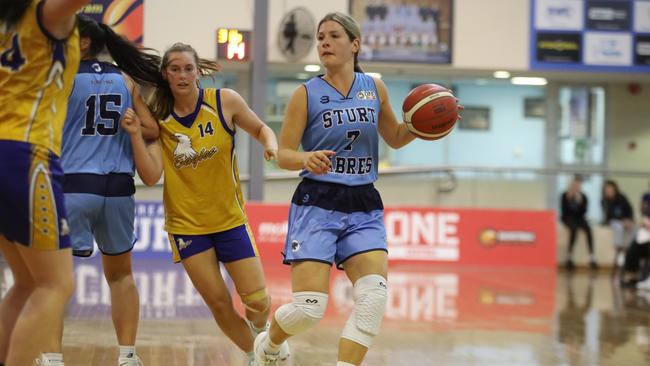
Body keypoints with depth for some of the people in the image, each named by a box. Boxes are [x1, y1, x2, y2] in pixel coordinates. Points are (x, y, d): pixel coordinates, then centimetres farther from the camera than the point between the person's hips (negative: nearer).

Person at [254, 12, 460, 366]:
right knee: (308, 309, -9)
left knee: (374, 297, -17)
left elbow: (395, 138, 21)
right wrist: (307, 158, -25)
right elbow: (283, 154, -2)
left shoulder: (375, 88, 8)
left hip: (364, 207, 3)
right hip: (318, 204, -3)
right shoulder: (306, 94, -2)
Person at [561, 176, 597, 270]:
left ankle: (592, 257, -39)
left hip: (578, 217, 3)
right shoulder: (565, 195, 2)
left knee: (588, 228, -30)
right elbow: (564, 210, -1)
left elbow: (583, 210, 3)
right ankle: (570, 257, -40)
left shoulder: (583, 197, 8)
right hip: (568, 217, -3)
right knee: (574, 228, -37)